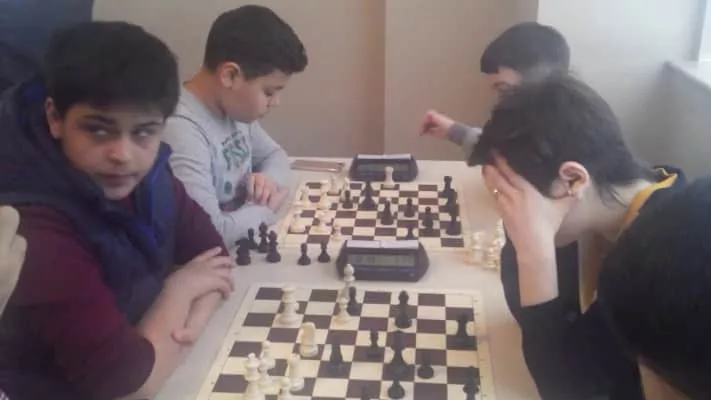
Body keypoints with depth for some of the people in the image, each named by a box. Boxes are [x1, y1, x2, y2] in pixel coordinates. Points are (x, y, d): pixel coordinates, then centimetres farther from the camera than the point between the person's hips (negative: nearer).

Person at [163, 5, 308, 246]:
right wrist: (267, 207, -15)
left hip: (247, 245, 7)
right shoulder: (181, 130, -25)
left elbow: (273, 154, 17)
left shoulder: (236, 109, 1)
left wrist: (270, 179, -5)